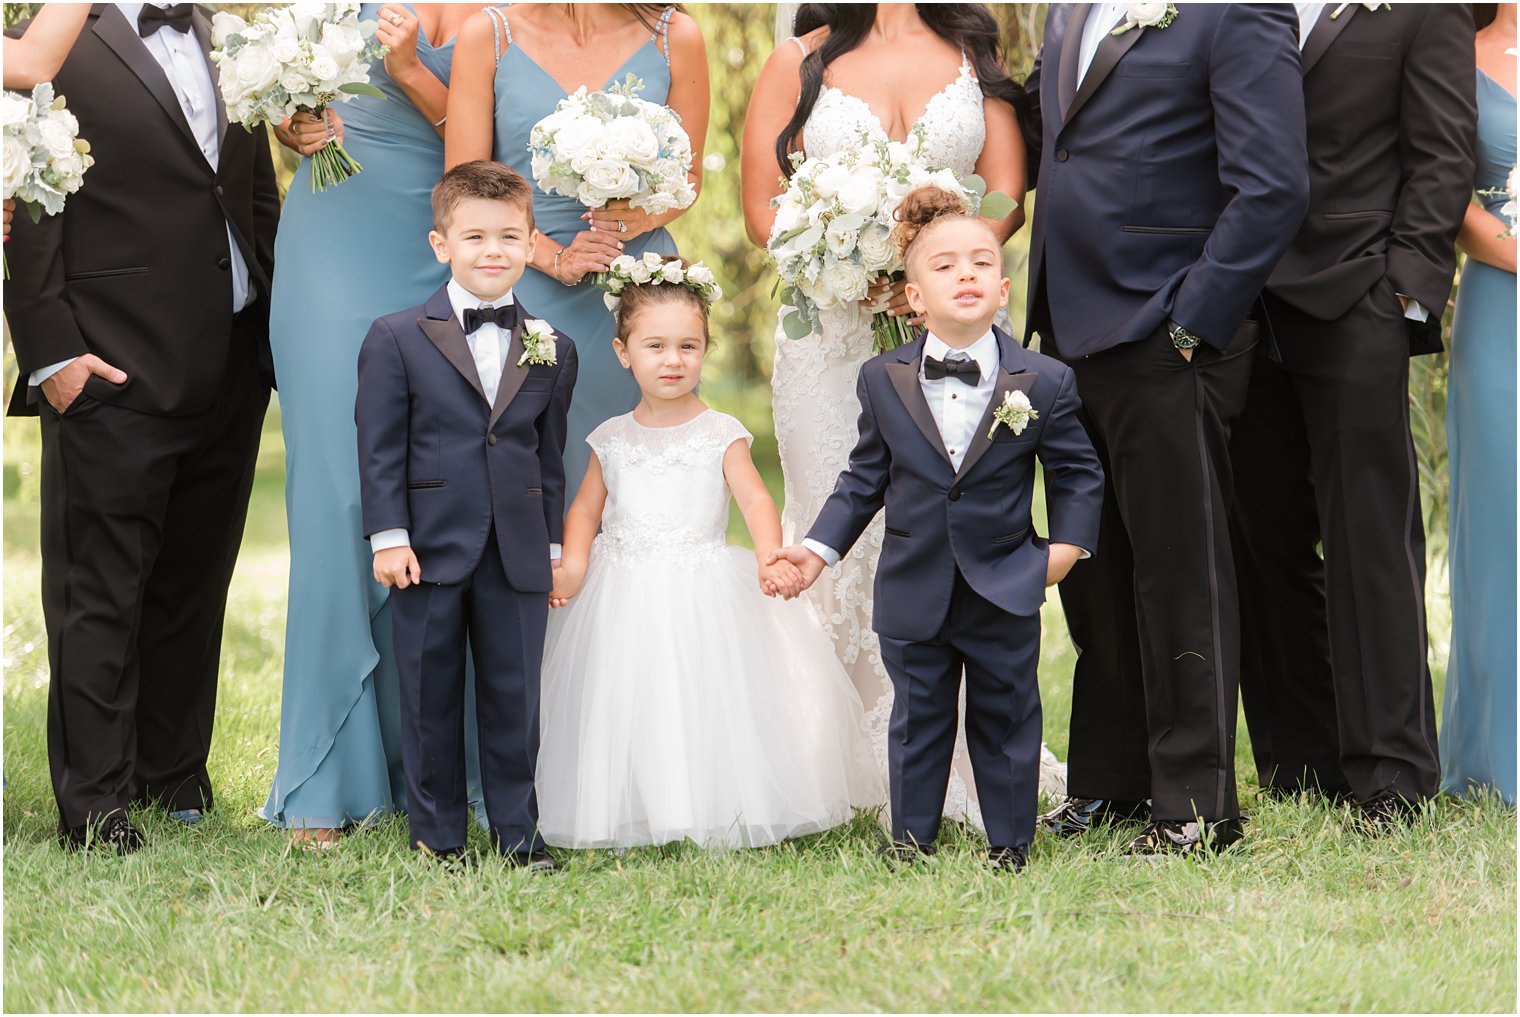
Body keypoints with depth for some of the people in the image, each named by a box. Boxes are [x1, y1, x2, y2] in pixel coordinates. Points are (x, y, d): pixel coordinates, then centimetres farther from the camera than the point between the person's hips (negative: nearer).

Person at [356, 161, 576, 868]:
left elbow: (550, 456, 13)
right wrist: (388, 536, -8)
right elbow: (380, 447, -2)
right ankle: (437, 834, 15)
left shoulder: (552, 350, 9)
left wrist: (552, 544, 10)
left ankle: (516, 833, 15)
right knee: (431, 696, 5)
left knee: (515, 696, 5)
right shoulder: (396, 340, -1)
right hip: (430, 550, -2)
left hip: (518, 555, 2)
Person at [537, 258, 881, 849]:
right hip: (625, 606, 2)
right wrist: (572, 567, -6)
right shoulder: (612, 440, 7)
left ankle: (717, 819, 8)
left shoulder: (721, 435, -1)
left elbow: (756, 500, -9)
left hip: (706, 596, -2)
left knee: (707, 708, -3)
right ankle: (628, 821, 13)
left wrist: (772, 560, -27)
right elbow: (585, 509, 12)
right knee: (628, 710, 2)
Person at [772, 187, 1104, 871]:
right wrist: (821, 547, 1)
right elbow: (865, 478, 7)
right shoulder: (884, 381, -1)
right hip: (913, 593, 1)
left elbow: (1078, 472, 4)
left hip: (1005, 590, -1)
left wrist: (1067, 545, -6)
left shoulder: (1044, 383, -6)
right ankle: (911, 844, 20)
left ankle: (1010, 843, 20)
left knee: (1006, 718, 9)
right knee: (917, 719, 10)